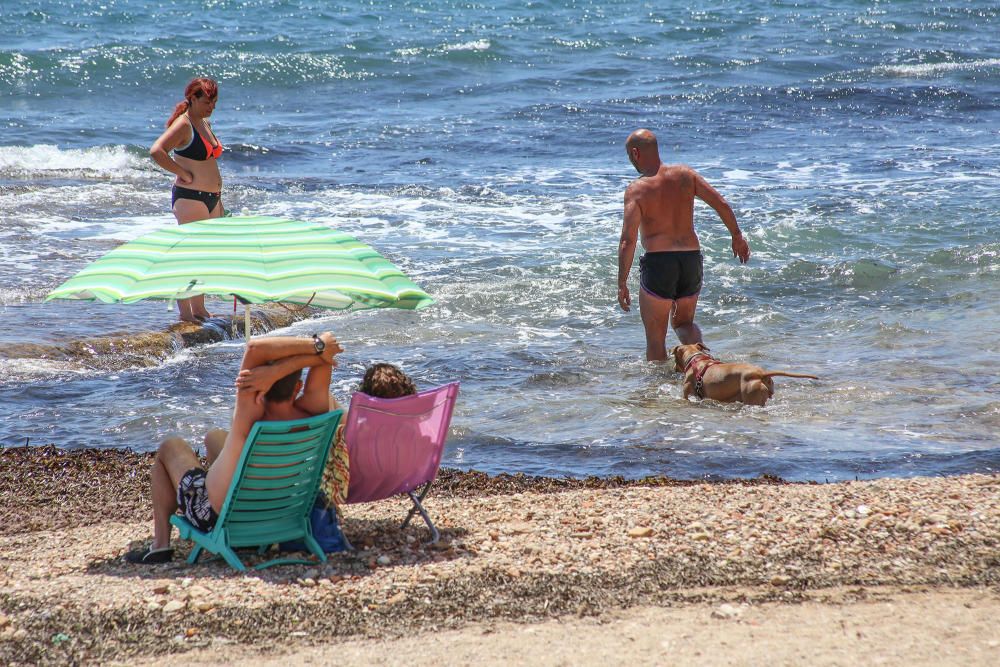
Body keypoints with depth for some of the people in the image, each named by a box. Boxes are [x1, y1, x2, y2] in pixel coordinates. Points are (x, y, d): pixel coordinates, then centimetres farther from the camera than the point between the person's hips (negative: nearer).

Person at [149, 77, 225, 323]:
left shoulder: (205, 124, 15)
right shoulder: (183, 125, -12)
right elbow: (156, 151, -27)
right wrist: (183, 174, -20)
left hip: (211, 199, 9)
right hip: (190, 198, -9)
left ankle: (199, 308, 20)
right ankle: (185, 311, -3)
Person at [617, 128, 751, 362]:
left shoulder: (636, 189, -9)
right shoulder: (685, 174, 4)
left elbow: (628, 240, -15)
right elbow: (722, 204, 3)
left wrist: (622, 284, -11)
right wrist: (737, 236, 17)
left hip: (658, 263, -5)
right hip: (692, 258, 5)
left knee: (655, 337, 8)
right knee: (683, 322, 24)